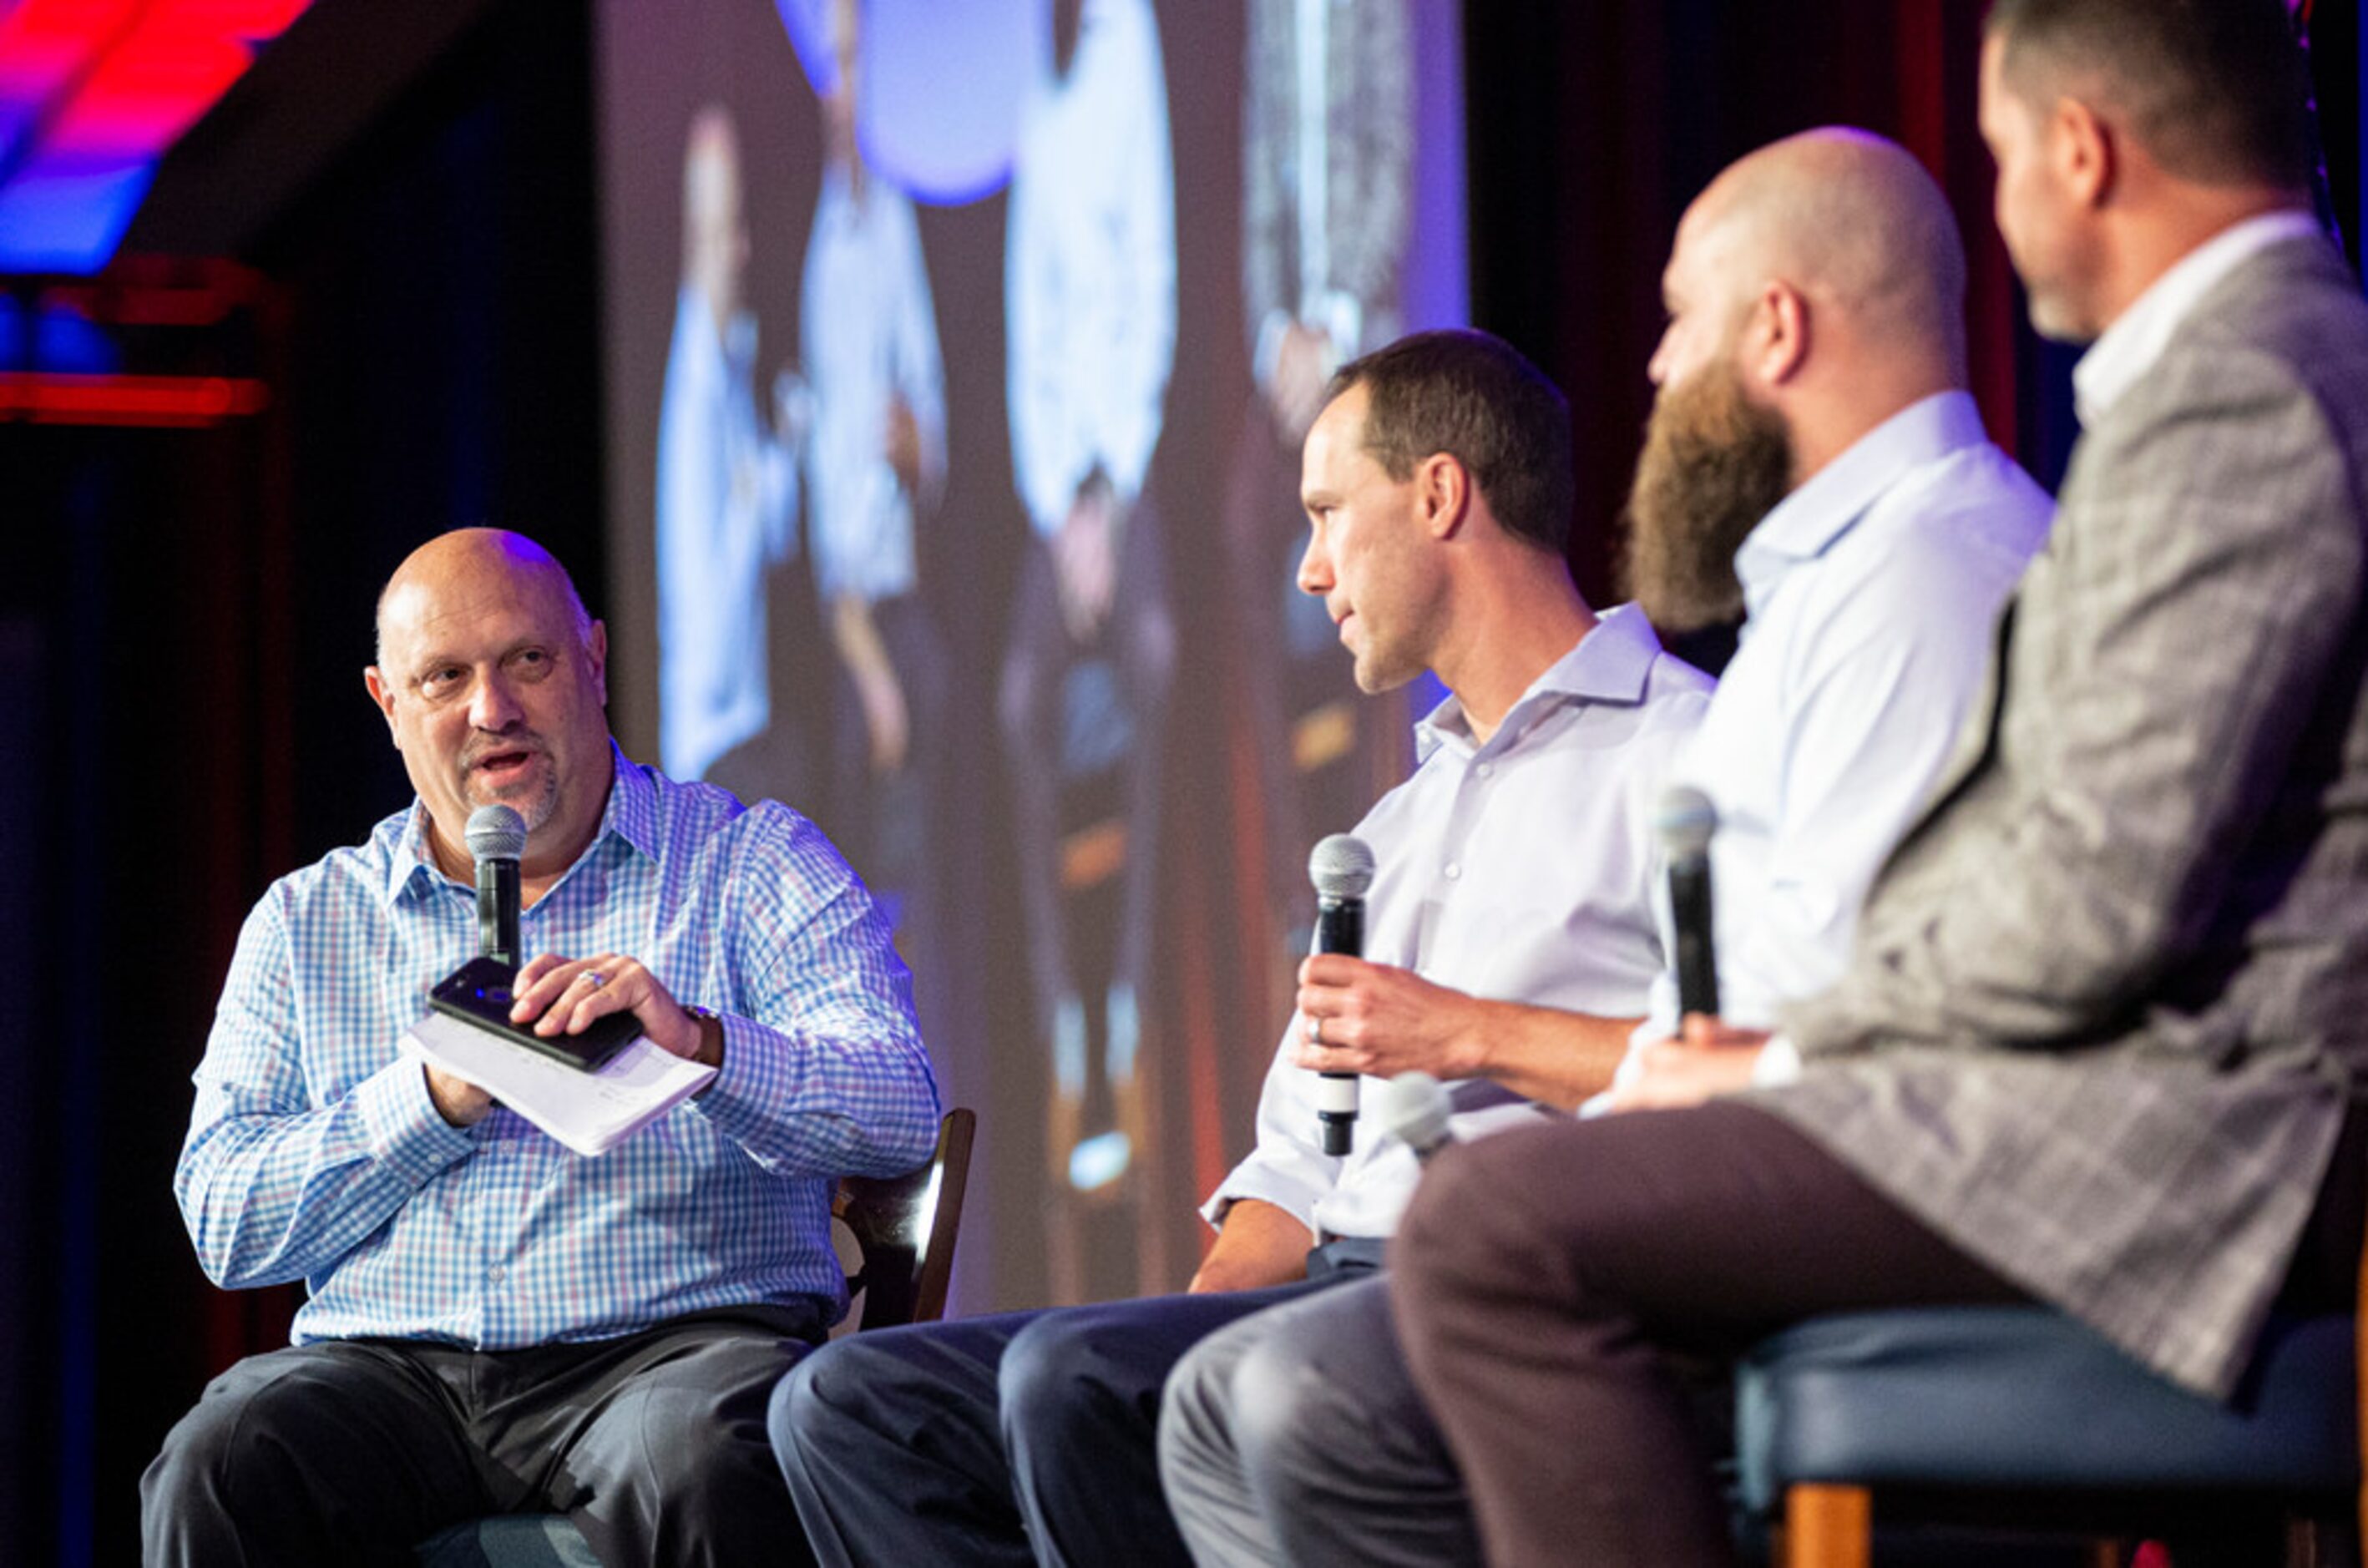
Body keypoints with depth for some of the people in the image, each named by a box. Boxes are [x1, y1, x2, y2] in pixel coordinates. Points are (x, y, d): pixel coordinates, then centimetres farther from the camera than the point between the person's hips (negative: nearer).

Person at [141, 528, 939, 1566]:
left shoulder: (752, 862, 10)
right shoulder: (304, 923, 18)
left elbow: (901, 1113, -5)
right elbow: (223, 1226, 7)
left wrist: (701, 1044, -25)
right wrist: (436, 1100, -8)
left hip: (676, 1343, -2)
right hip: (392, 1363, 2)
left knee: (700, 1474, -37)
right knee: (214, 1478, -30)